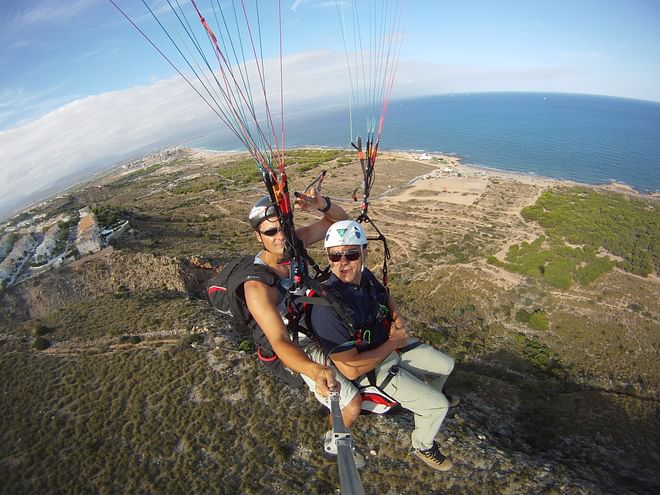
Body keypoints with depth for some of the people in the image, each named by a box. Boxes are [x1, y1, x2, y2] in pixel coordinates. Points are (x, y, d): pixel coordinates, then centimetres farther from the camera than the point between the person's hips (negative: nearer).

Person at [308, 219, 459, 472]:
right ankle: (423, 447, 26)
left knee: (446, 365, 20)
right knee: (438, 405, -6)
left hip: (391, 345, 7)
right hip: (369, 369, -7)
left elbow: (387, 299, 11)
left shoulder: (364, 276, -12)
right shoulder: (327, 308, -36)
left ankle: (429, 397, 53)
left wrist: (398, 321, -9)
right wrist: (393, 343, -22)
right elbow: (351, 369, -33)